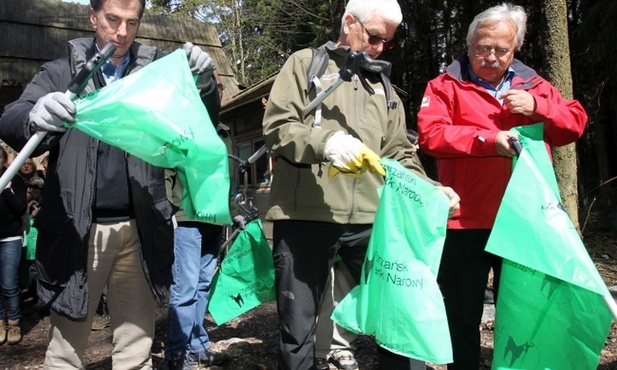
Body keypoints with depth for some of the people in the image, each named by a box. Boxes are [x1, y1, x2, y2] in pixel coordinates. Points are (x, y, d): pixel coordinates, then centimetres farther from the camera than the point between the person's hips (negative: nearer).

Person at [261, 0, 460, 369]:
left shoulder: (384, 87, 22)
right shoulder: (306, 64, 8)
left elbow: (399, 155, 18)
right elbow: (277, 125, -5)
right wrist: (326, 141, -23)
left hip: (369, 219, 4)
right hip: (304, 215, -4)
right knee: (298, 327, 5)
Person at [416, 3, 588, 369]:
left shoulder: (533, 85, 13)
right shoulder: (446, 85, 0)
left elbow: (576, 122, 8)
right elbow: (431, 135, -14)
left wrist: (538, 107, -9)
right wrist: (487, 139, -24)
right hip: (467, 222, -3)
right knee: (463, 315, 10)